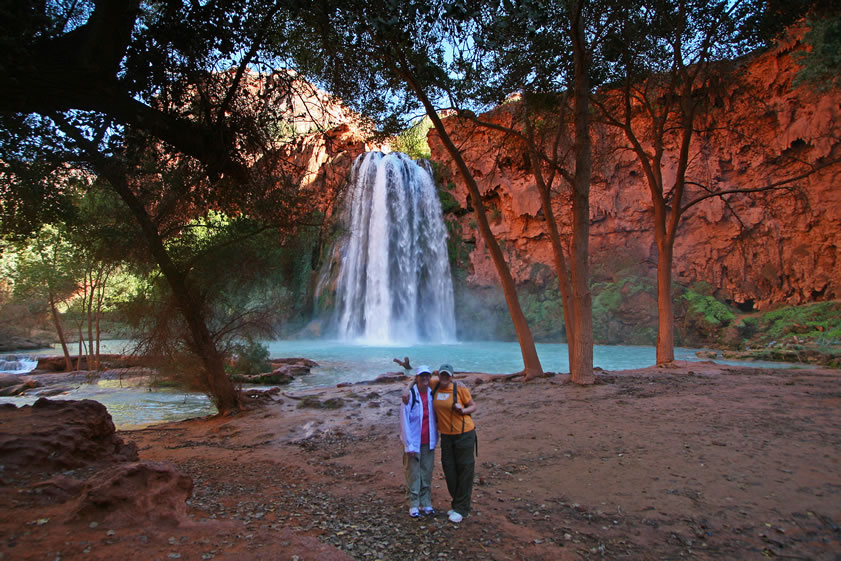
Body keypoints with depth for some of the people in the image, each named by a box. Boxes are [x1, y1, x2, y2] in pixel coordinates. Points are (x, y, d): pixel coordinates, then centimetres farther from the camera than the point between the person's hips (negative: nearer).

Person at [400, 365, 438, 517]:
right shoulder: (410, 395, -14)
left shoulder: (432, 393, 1)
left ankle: (426, 503, 26)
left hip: (428, 442, 5)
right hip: (414, 442, -4)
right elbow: (404, 421, -12)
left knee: (427, 473, 13)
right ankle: (413, 505, 18)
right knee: (413, 474, 5)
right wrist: (408, 445, -14)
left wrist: (435, 438, 4)